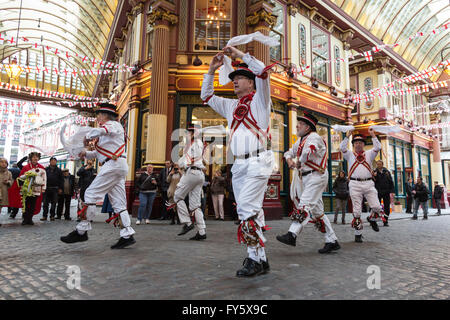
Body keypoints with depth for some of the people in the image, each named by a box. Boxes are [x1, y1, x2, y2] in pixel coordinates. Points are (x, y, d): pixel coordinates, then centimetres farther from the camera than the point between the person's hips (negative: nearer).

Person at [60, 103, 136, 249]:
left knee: (91, 194, -8)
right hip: (118, 166, 10)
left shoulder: (113, 124, -1)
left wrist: (88, 137, -7)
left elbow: (98, 130, -25)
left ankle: (81, 231, -3)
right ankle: (127, 236, 3)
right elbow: (99, 153, 30)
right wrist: (85, 153, 13)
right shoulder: (107, 131, 30)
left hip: (113, 164, -10)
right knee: (118, 203, 4)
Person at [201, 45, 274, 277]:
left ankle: (255, 259, -5)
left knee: (248, 208, -15)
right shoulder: (231, 106, 23)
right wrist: (211, 71, 17)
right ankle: (259, 258, 14)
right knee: (245, 211, 5)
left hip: (257, 161, -7)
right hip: (239, 164, 7)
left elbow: (263, 71, -9)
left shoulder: (259, 100, 6)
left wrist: (240, 54, -2)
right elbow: (207, 96, 26)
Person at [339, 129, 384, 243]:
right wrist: (347, 136, -7)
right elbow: (342, 148, -3)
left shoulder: (369, 154, 17)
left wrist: (373, 135, -1)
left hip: (369, 184, 2)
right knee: (357, 211, 1)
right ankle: (358, 234, 11)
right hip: (355, 184, -1)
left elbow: (378, 147, 2)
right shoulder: (350, 155, 13)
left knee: (377, 207, -6)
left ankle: (372, 219, 28)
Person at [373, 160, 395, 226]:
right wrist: (374, 177, -20)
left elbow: (391, 181, 8)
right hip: (378, 192, -2)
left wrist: (392, 191, 1)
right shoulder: (374, 172, 3)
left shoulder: (387, 171, 7)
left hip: (386, 192, 2)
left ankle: (385, 221, 13)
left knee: (387, 207, 4)